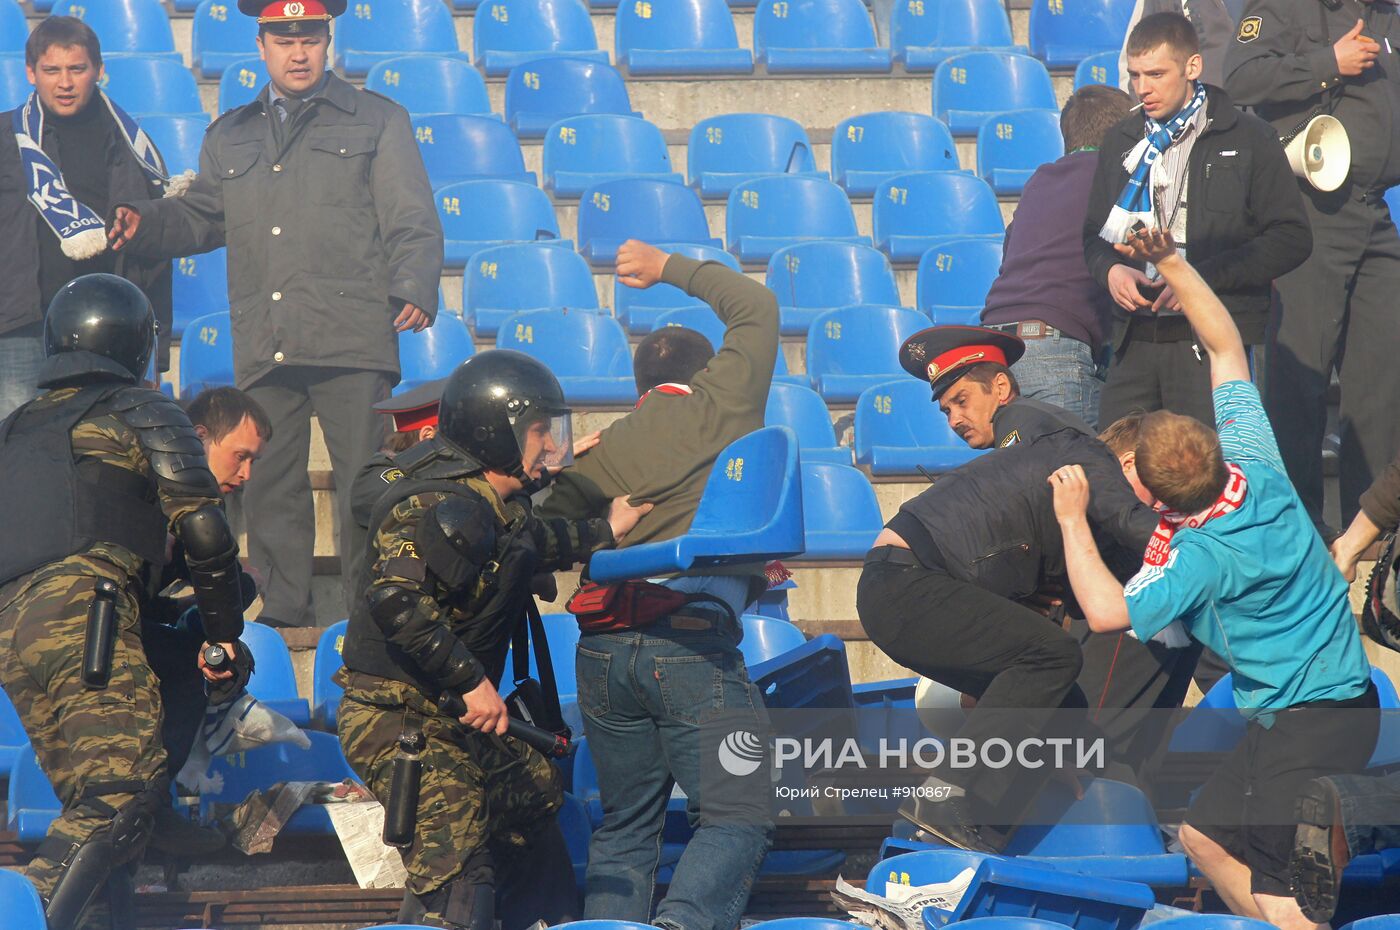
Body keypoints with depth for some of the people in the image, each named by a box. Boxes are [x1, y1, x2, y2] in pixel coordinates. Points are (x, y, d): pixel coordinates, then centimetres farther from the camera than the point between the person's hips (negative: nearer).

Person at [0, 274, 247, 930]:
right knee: (124, 790, -17)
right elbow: (201, 531, 3)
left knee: (93, 804, 12)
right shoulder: (142, 414, 12)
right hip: (82, 615, -7)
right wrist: (225, 634, 12)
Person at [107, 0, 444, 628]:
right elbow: (199, 218, 27)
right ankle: (281, 614, 11)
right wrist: (145, 226, 7)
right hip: (262, 350, 4)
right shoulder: (228, 138, 22)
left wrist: (415, 288, -11)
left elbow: (413, 222, 5)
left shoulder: (376, 122, 11)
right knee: (268, 487, 3)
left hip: (351, 339, -3)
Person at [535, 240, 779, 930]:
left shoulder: (602, 451, 16)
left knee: (626, 822, 14)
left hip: (601, 646, 4)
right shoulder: (725, 401, 10)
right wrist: (671, 268, 37)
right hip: (694, 639, -4)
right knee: (738, 816, -5)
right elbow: (757, 305, 27)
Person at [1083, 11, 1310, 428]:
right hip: (1135, 342, 4)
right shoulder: (1121, 141, 18)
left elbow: (1291, 238, -3)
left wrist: (1203, 277, -12)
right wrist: (1110, 270, -1)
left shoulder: (1248, 139, 2)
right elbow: (1094, 235, 23)